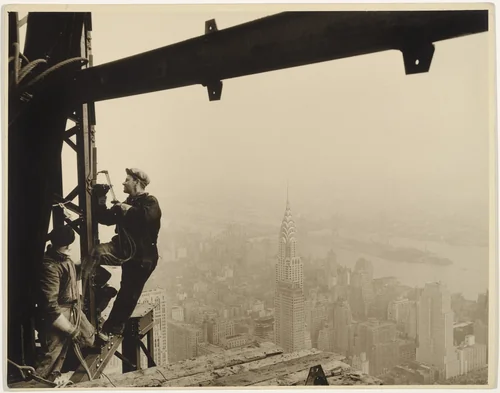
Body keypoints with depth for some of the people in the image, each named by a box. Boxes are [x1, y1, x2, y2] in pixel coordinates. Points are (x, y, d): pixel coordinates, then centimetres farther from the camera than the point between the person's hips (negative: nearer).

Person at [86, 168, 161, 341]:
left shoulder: (150, 201, -8)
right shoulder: (126, 203, 17)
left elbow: (148, 216, -31)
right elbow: (106, 219, 16)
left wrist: (130, 210, -21)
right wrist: (101, 202, 4)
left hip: (142, 256, -6)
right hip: (125, 249, 6)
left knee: (128, 294, 3)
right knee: (99, 251, -26)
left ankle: (112, 328, 15)